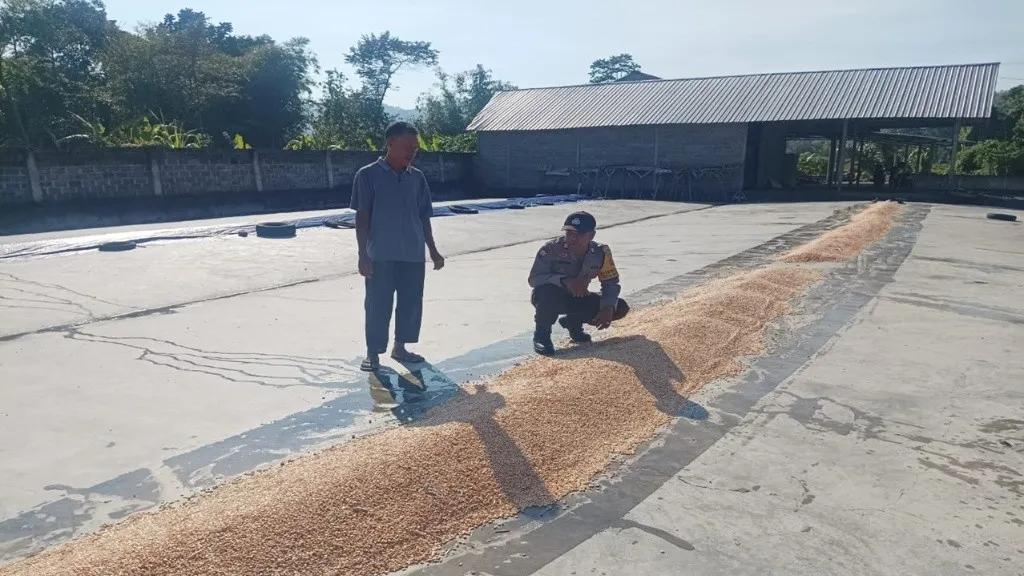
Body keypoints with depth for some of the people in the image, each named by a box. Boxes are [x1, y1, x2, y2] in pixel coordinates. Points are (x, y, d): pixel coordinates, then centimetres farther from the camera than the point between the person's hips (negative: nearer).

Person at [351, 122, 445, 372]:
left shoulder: (417, 177, 8)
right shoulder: (368, 175, -5)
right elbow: (362, 217, -5)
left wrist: (433, 250, 12)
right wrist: (363, 254, -10)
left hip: (413, 255, 5)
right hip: (381, 256, -4)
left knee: (411, 303, 11)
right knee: (378, 305, 3)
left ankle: (400, 347, 27)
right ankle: (373, 353, 18)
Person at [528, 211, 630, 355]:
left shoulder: (601, 252, -14)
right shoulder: (551, 248, -25)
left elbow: (611, 283, -6)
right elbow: (534, 279, -31)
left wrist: (608, 308, -25)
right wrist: (565, 281, -46)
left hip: (578, 299, 4)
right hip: (552, 299, -4)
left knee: (620, 308, -11)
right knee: (547, 291, -40)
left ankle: (573, 322, 10)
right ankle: (541, 334, -12)